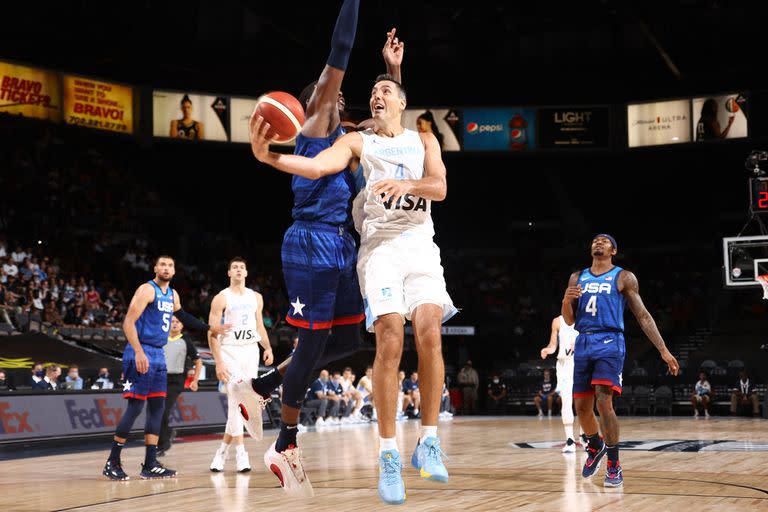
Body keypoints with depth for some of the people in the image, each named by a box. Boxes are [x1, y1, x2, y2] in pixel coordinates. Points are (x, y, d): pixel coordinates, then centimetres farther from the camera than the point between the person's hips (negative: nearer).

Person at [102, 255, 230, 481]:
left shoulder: (173, 295, 15)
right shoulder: (147, 289, -10)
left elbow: (183, 317, 34)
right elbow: (128, 322, -17)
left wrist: (210, 328, 34)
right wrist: (139, 352, -26)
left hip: (158, 355, 9)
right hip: (141, 354, -8)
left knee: (157, 408, 6)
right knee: (135, 406, -10)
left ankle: (150, 465, 9)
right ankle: (112, 462, -3)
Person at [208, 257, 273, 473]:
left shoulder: (256, 297, 13)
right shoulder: (221, 298, -2)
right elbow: (212, 333, -7)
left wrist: (268, 348, 0)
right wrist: (218, 362, -16)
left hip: (251, 352, 5)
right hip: (230, 352, -5)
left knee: (249, 403, 2)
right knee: (236, 400, -16)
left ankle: (223, 450, 16)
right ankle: (240, 453, -12)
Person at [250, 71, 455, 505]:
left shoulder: (424, 141, 16)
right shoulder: (357, 142, 10)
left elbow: (439, 187, -1)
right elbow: (316, 167, -9)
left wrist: (406, 183, -22)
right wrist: (268, 156, -27)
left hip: (420, 245, 2)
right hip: (380, 246, -2)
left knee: (429, 333, -18)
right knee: (390, 340, -16)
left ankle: (428, 442, -6)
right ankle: (389, 457, -10)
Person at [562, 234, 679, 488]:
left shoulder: (624, 277, 4)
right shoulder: (577, 278, 15)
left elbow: (643, 316, 3)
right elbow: (569, 321, 14)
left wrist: (664, 350, -4)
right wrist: (567, 301, -9)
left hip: (609, 343, -4)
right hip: (583, 343, 4)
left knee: (603, 402, -19)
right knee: (581, 407, 7)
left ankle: (614, 466, -10)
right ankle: (596, 447, 36)